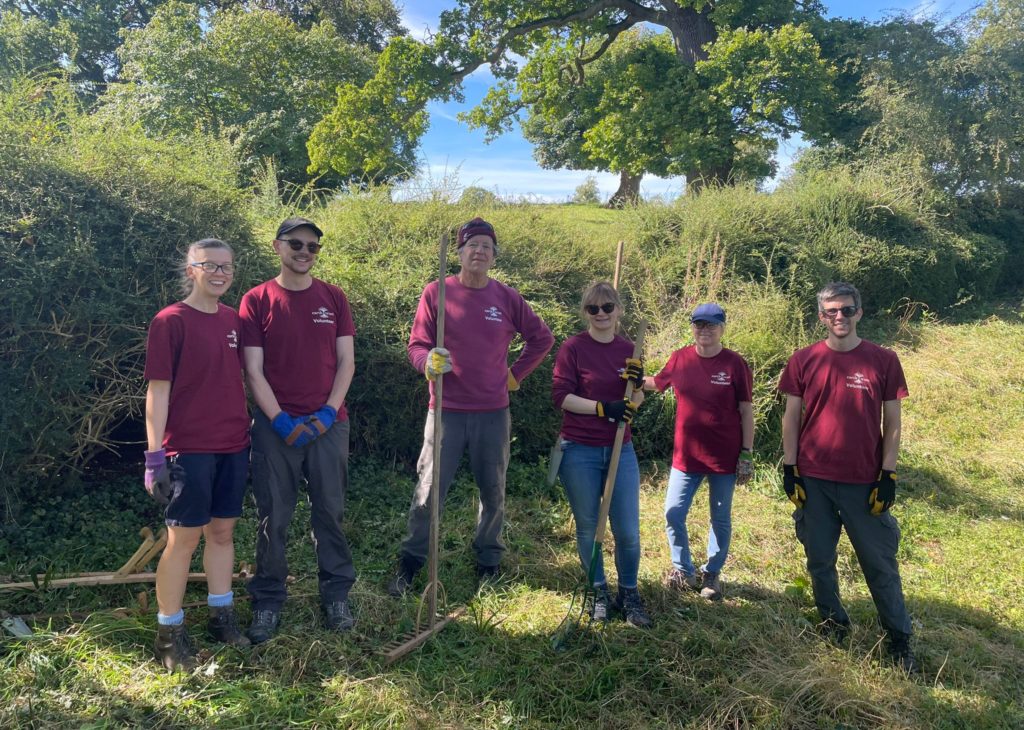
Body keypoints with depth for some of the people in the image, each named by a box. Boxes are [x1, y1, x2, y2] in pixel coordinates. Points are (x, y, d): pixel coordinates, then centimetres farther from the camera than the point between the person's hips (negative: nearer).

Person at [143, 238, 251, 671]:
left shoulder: (233, 319, 9)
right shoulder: (170, 321, -8)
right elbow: (158, 391, -10)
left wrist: (251, 424, 12)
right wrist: (155, 454, -13)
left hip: (233, 446, 6)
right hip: (189, 449, -6)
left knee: (222, 531, 13)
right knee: (183, 538, 1)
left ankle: (221, 616, 27)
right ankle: (169, 634, 14)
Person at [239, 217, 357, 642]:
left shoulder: (333, 298, 6)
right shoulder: (256, 300, 0)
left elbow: (346, 361, 5)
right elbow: (254, 371, -3)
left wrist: (328, 412, -7)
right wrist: (280, 421, -11)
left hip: (328, 424, 2)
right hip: (275, 426, -1)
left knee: (330, 511, 8)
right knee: (273, 517, 5)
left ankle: (336, 595, 21)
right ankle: (268, 602, 19)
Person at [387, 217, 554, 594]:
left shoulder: (507, 297, 2)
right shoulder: (436, 292, -3)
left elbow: (542, 337, 15)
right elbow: (416, 346, -3)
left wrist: (516, 374, 10)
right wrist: (429, 362, -24)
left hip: (493, 414, 2)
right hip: (446, 412, -2)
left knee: (493, 492, 12)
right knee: (428, 491, 1)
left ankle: (489, 559, 31)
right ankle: (410, 562, 18)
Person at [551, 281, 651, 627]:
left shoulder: (628, 349, 6)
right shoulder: (573, 347, -5)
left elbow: (635, 403, 10)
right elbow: (561, 395, -10)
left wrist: (637, 385, -12)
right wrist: (602, 407, -20)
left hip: (621, 451, 3)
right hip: (579, 452, -3)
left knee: (628, 530, 3)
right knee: (587, 528, 9)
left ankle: (629, 594, 24)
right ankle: (599, 592, 28)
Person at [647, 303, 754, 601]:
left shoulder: (735, 364, -8)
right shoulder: (679, 359, -1)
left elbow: (746, 412, -4)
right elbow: (656, 383, 15)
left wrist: (747, 453, -6)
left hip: (724, 456, -2)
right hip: (686, 454, 2)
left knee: (721, 519, 11)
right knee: (673, 514, 3)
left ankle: (712, 574, 29)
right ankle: (682, 570, 23)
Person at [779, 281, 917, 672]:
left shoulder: (883, 360, -2)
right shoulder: (803, 360, 0)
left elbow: (892, 423, 1)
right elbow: (792, 417, 4)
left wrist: (888, 475, -4)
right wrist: (789, 470, -1)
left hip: (864, 482, -1)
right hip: (813, 479, 1)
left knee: (880, 562, 6)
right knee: (819, 558, 12)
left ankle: (900, 639, 21)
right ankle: (833, 622, 31)